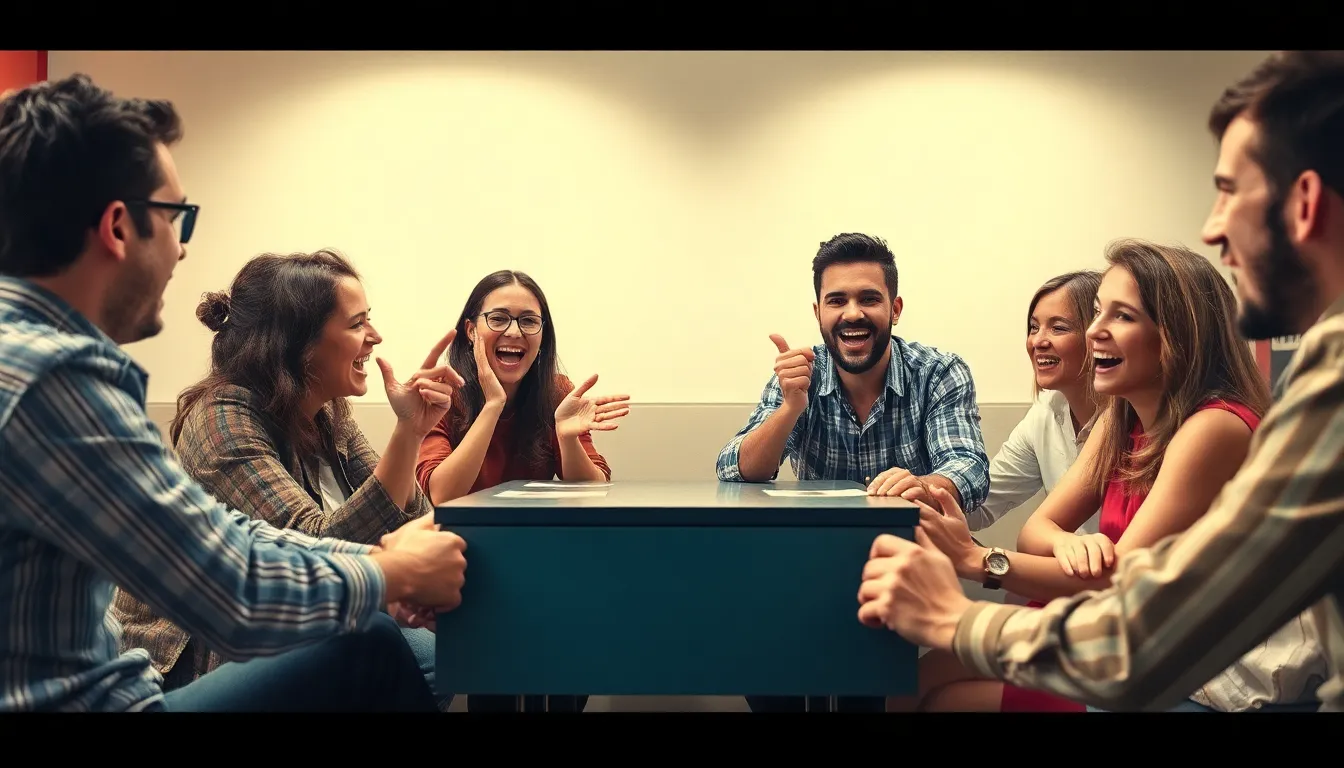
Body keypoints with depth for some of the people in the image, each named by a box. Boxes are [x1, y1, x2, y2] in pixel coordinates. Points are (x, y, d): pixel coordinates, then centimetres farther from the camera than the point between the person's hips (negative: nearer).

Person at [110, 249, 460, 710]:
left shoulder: (329, 415, 2)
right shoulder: (223, 420, -22)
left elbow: (405, 527, -5)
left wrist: (412, 431, -22)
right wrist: (408, 433, -39)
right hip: (188, 656, -8)